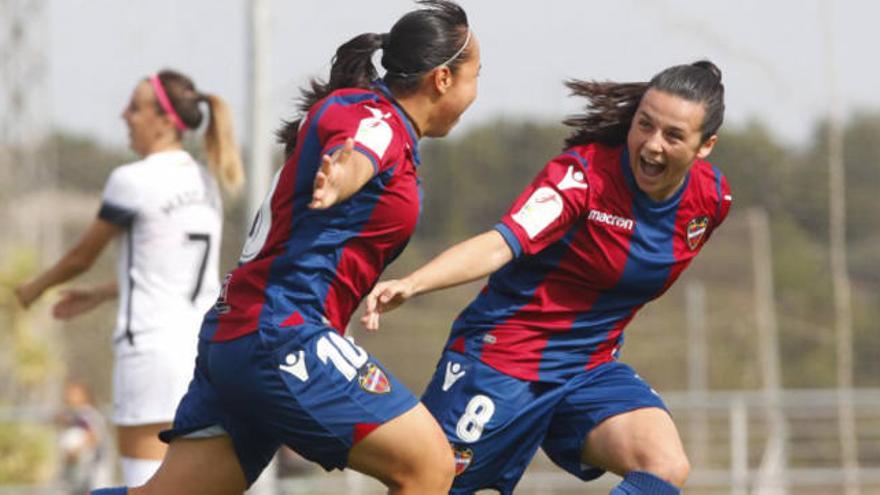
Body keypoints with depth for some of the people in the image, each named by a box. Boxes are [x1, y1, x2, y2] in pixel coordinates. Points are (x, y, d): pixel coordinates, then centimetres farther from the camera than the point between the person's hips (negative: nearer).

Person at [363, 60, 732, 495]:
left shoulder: (711, 198, -3)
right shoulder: (582, 172, -21)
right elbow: (500, 244, -33)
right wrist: (409, 284, -48)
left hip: (590, 368, 5)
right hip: (503, 356, -5)